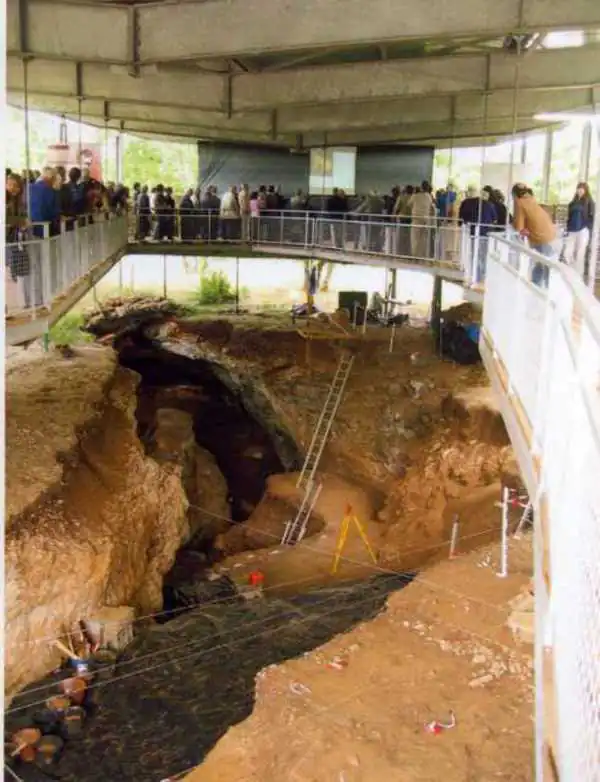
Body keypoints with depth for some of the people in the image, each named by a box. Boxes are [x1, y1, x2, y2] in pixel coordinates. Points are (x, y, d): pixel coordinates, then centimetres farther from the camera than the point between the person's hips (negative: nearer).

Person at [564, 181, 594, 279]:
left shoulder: (589, 202, 2)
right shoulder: (573, 202, 17)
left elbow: (591, 218, -3)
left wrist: (588, 231, -14)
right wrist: (568, 230, 11)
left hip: (583, 231, -5)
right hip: (572, 231, 5)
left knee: (579, 255, -5)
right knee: (567, 253, -2)